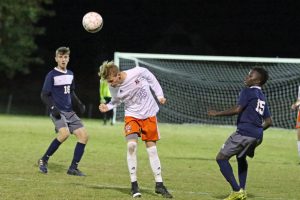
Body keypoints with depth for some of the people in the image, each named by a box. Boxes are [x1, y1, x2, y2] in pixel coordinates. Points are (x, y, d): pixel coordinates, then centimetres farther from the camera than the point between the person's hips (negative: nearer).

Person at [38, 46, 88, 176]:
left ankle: (73, 168, 3)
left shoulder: (70, 74, 14)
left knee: (83, 135, -5)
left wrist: (79, 104, 12)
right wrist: (52, 107, -19)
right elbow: (44, 95, -6)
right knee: (65, 133, -30)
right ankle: (44, 160, -13)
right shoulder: (52, 75, -6)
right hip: (57, 112, -7)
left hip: (69, 112, 7)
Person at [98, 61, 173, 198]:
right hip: (132, 116, 1)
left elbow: (152, 80, -5)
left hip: (149, 114, -1)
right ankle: (134, 184, -7)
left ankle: (159, 185, 14)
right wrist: (107, 107, -16)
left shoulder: (138, 72, -25)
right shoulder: (113, 88, -16)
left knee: (152, 149, 4)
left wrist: (159, 95, -7)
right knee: (131, 145, -19)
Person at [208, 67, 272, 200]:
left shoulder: (247, 92, -5)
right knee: (241, 157, 32)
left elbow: (237, 109, -17)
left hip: (244, 133, -9)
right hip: (257, 136, 9)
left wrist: (217, 113, -9)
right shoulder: (262, 97, 20)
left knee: (221, 158, -4)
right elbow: (268, 121, 21)